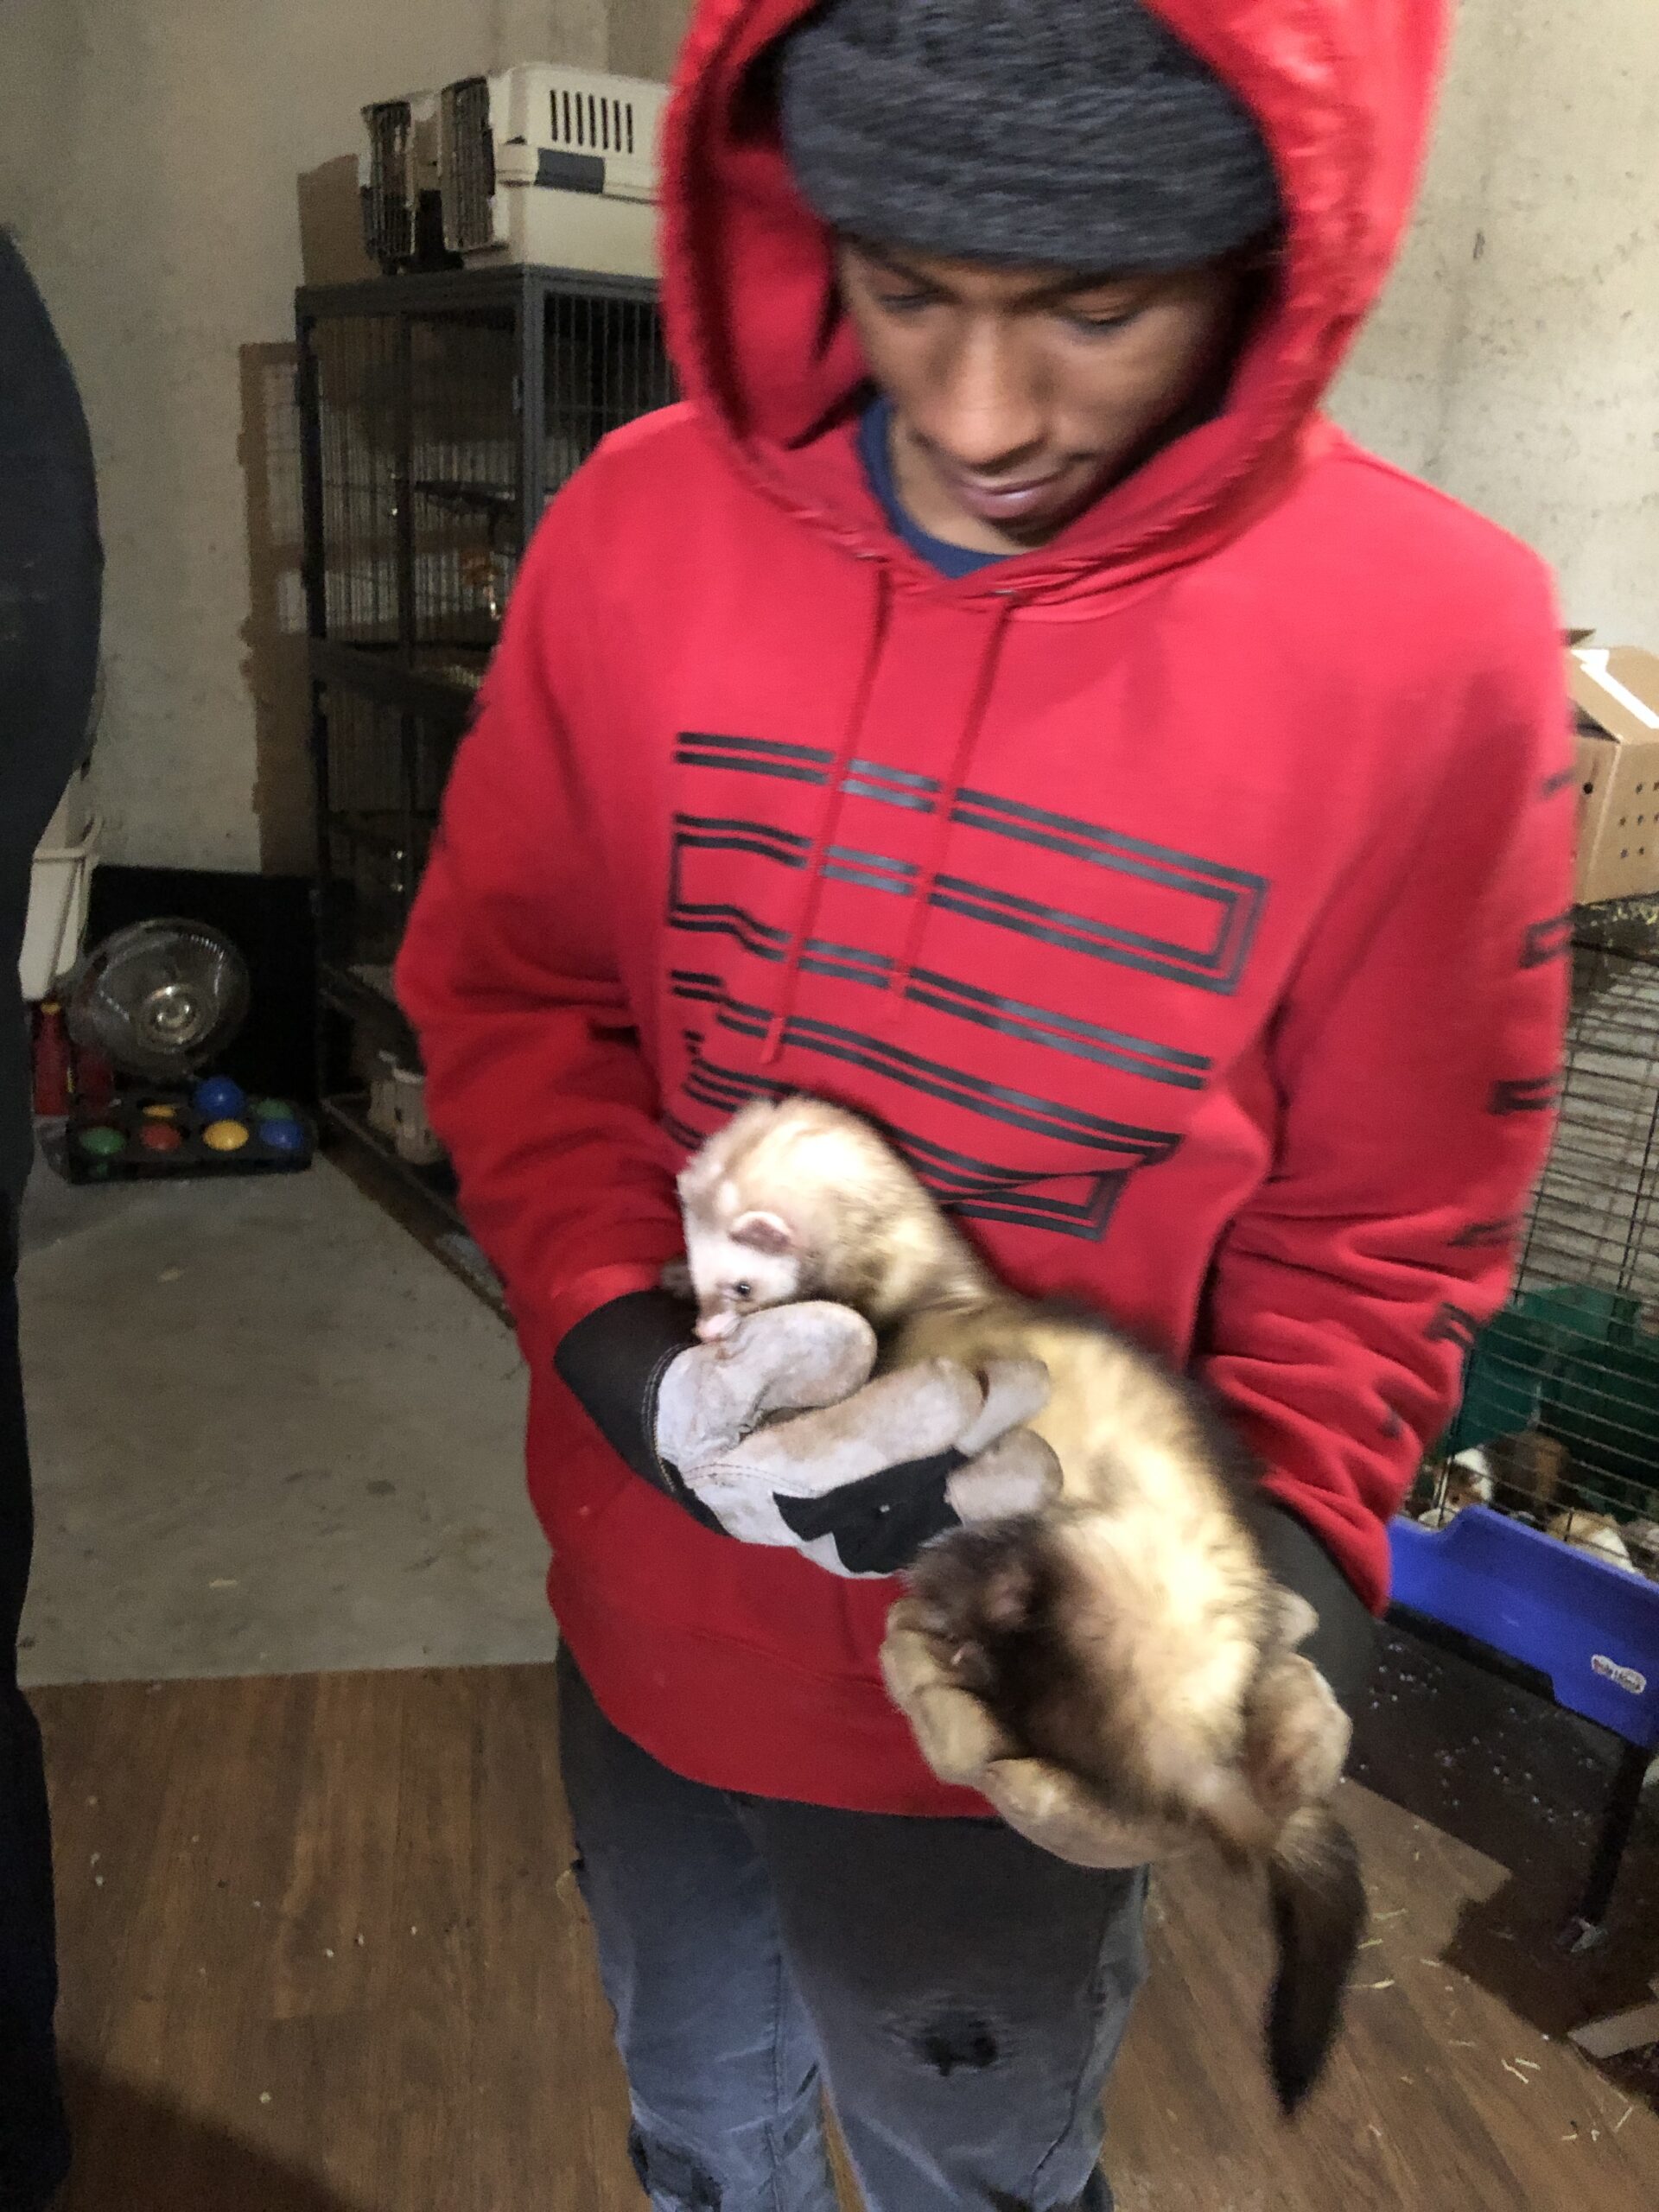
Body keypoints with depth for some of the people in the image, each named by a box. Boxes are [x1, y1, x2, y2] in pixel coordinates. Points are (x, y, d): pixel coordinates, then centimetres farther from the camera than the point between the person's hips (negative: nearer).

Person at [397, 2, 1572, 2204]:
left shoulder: (1430, 642, -19)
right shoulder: (641, 530, -12)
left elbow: (1385, 1231, -9)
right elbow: (503, 986, -4)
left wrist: (1269, 1568, -24)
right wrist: (628, 1343, -19)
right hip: (654, 1603, 3)